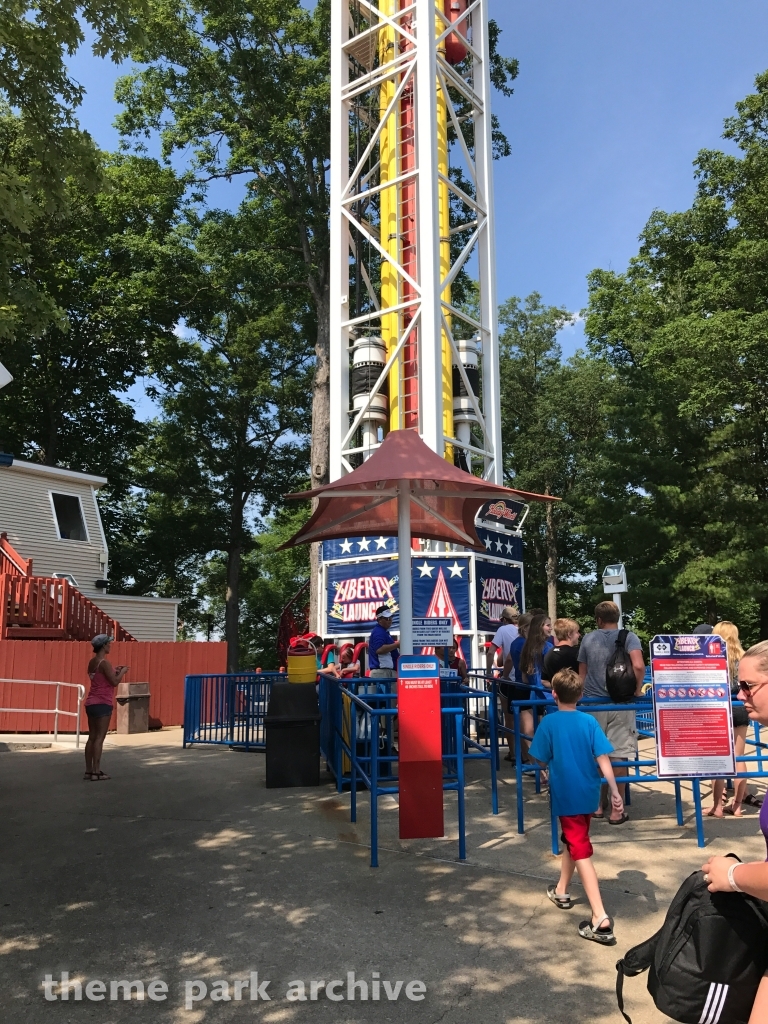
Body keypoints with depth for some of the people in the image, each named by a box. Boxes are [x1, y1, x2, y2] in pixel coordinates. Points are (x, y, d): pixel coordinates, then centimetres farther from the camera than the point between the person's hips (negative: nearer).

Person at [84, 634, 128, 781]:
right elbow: (114, 682, -16)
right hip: (102, 704, -9)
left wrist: (114, 671, 19)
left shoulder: (92, 662, 11)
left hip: (91, 703, 9)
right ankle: (96, 772, -4)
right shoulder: (104, 663, -16)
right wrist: (122, 671, 0)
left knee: (92, 737, 11)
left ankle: (88, 771, 14)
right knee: (99, 738, -5)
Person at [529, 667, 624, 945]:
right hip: (588, 794, 4)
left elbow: (542, 760, -5)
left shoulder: (548, 722, -12)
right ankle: (561, 891, 41)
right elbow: (603, 758, -10)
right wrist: (615, 792, -9)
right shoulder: (589, 721, -5)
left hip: (565, 795, -4)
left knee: (581, 851, -4)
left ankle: (600, 919, -11)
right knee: (572, 840, 25)